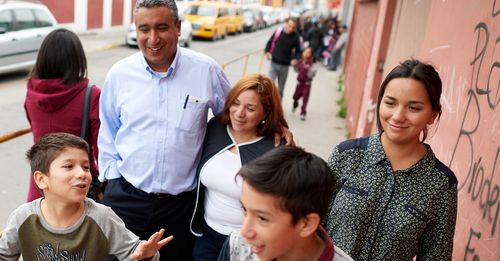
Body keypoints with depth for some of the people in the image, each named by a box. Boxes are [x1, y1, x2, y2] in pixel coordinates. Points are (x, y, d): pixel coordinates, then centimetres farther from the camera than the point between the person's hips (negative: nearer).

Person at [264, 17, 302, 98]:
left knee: (281, 88, 14)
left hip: (285, 66, 1)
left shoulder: (296, 37, -8)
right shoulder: (278, 31, -8)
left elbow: (298, 51, 3)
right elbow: (270, 42, 5)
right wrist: (267, 51, -12)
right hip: (274, 63, -1)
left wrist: (295, 59, -17)